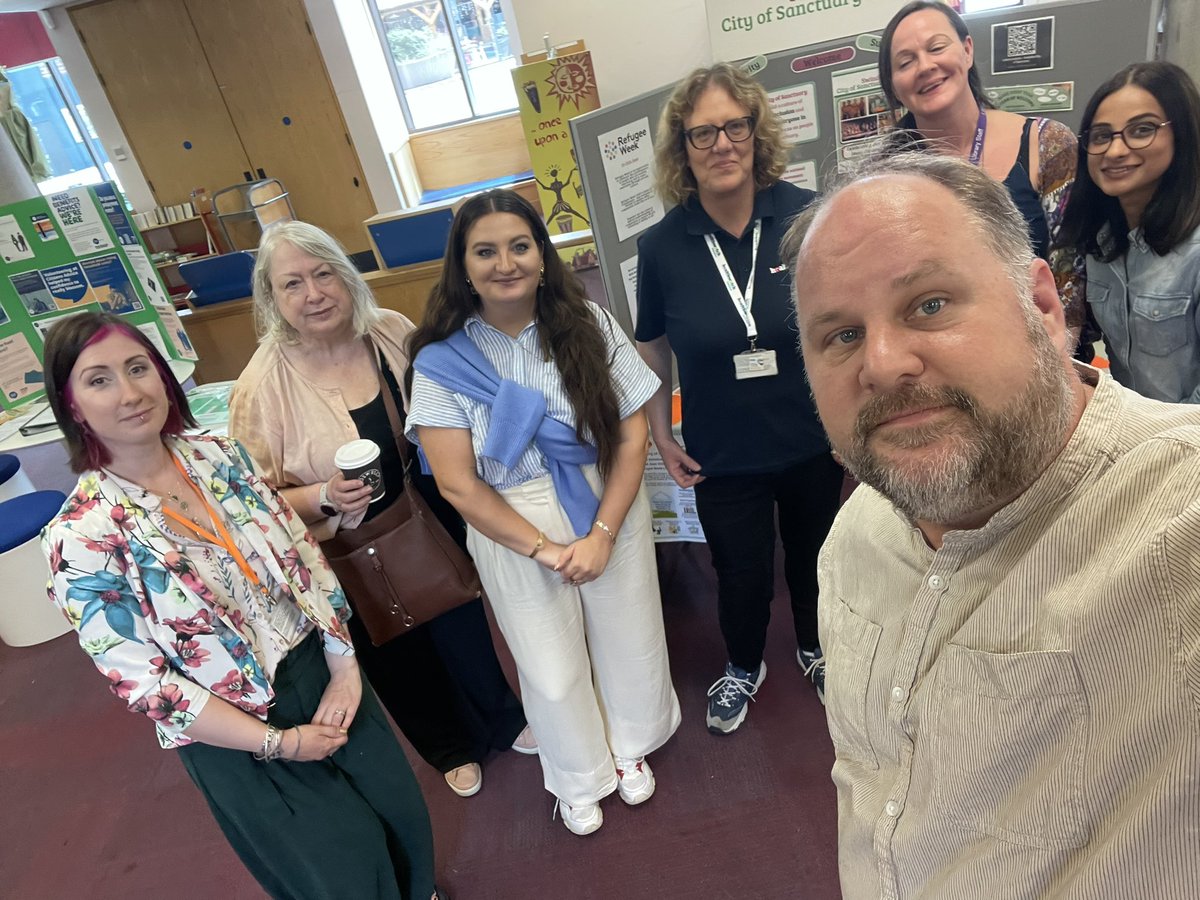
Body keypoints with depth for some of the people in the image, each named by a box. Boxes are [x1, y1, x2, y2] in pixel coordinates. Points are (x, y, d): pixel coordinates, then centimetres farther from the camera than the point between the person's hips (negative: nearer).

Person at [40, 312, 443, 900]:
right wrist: (278, 742, -14)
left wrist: (343, 663, -7)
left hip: (320, 669, 4)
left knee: (399, 811, 20)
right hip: (237, 733, -4)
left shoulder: (219, 455, -7)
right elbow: (141, 681, -17)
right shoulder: (80, 538, -20)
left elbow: (301, 552, -1)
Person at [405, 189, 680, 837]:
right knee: (552, 669, 16)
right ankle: (580, 779, 48)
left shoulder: (589, 324, -8)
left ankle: (630, 747, 52)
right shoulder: (442, 360, -13)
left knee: (627, 638, 18)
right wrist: (544, 549, -14)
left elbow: (632, 434, -8)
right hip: (512, 528, -1)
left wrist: (602, 533, -15)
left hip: (610, 509, 2)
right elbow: (459, 484, -13)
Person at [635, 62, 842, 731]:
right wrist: (661, 435, 2)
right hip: (723, 457, 0)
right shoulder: (662, 246, -11)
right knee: (741, 572, 16)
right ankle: (744, 668, 48)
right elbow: (653, 348, 3)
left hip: (813, 444, 1)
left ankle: (816, 649, 54)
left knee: (812, 553, 23)